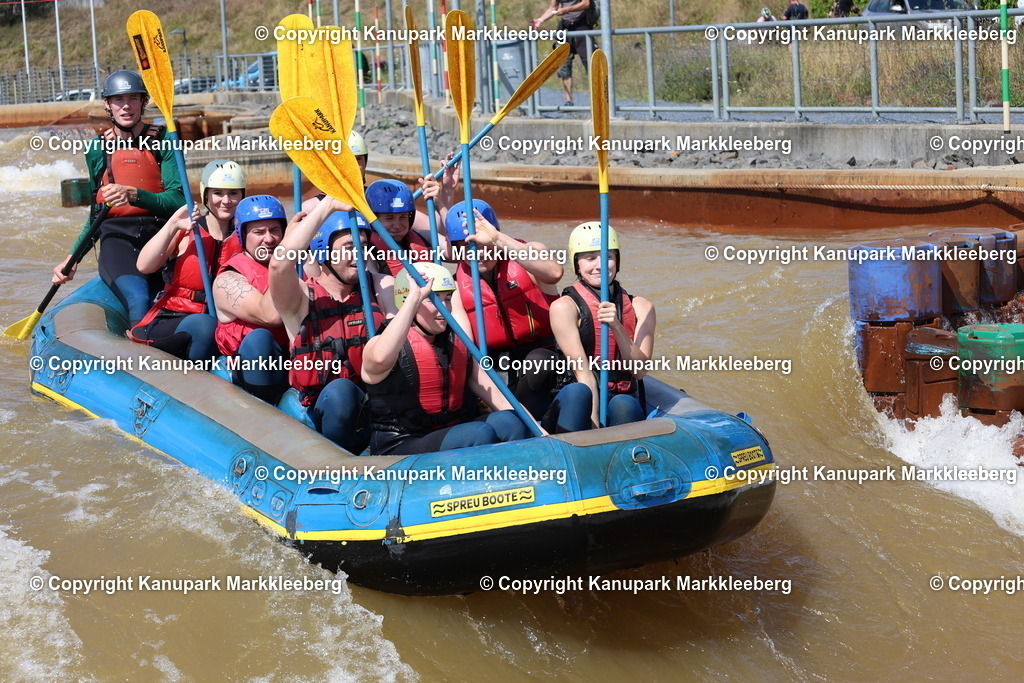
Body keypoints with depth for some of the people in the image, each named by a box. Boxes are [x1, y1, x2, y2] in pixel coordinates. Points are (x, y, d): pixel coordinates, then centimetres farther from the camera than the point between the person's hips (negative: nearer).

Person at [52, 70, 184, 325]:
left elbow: (177, 200, -8)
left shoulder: (162, 141, 4)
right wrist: (71, 259, 16)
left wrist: (133, 195, -25)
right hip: (117, 239, 0)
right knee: (139, 300, -31)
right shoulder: (98, 148, 14)